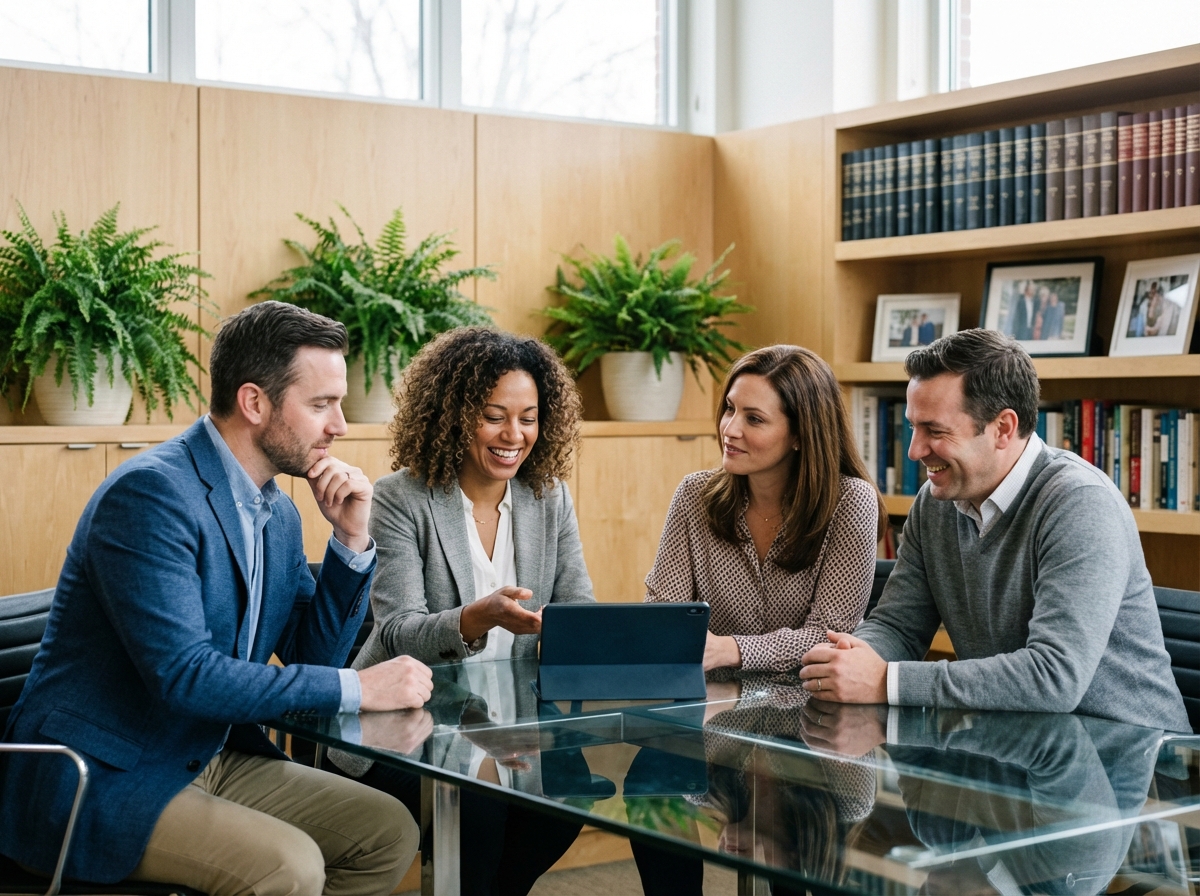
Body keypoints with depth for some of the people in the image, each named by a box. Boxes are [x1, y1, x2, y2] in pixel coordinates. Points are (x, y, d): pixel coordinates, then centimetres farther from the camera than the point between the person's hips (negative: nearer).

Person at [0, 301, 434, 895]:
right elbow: (182, 674, -27)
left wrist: (352, 541, -4)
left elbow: (312, 658, 10)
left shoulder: (279, 514, 7)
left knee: (391, 833, 0)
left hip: (209, 758, 9)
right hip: (98, 779, -9)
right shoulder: (150, 492, -20)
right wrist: (357, 687, -23)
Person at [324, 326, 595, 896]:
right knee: (474, 799, -30)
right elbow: (398, 634, -17)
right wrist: (481, 617, -36)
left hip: (510, 720, 4)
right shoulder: (401, 499, -9)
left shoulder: (549, 497, 5)